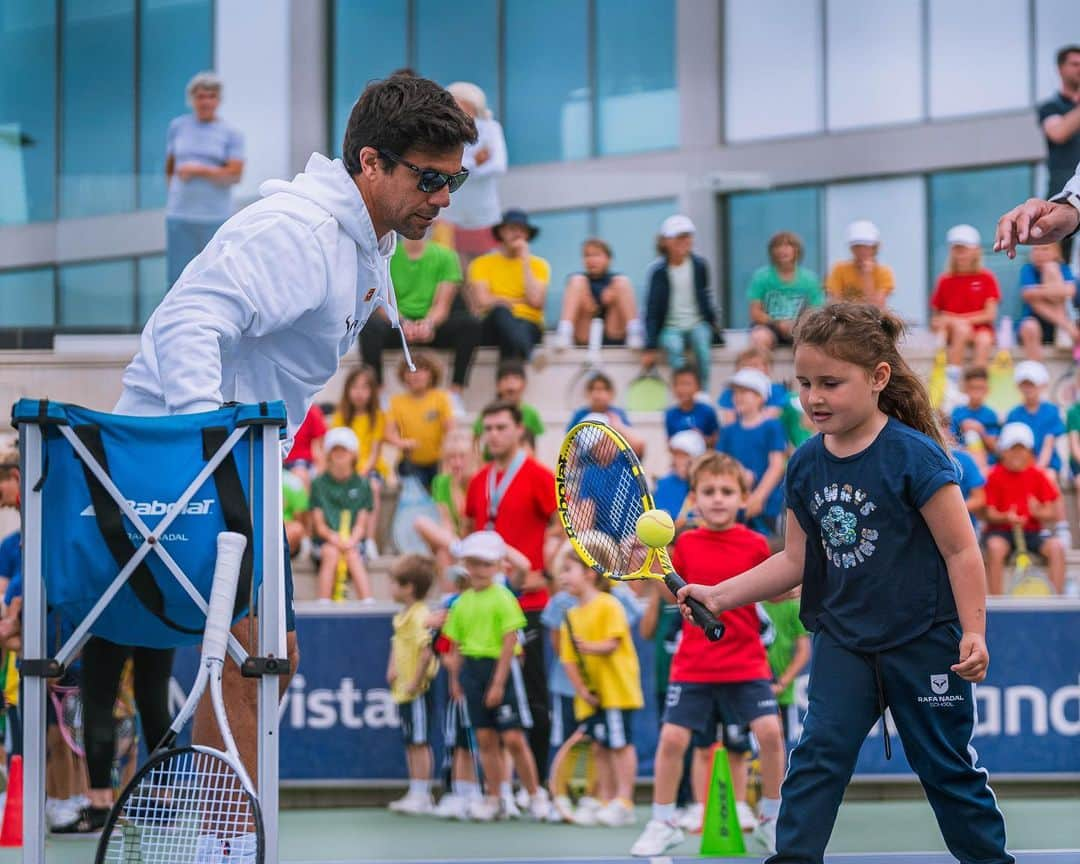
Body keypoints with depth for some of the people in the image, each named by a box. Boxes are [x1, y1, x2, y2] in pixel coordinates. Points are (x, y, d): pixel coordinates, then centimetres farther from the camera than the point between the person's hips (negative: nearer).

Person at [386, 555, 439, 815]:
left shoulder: (420, 617, -18)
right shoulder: (402, 617, 12)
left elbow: (426, 654, -25)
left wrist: (415, 683, -20)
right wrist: (392, 667, 10)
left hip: (418, 692, -9)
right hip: (403, 691, 9)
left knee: (420, 743, -5)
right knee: (410, 744, 13)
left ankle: (421, 796, -1)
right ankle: (416, 794, 19)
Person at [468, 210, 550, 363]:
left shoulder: (538, 264, 13)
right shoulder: (482, 263, 11)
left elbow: (536, 301, -5)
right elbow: (482, 301, -4)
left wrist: (525, 261, 0)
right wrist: (520, 301, 3)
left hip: (529, 326, 1)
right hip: (494, 326, -1)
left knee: (522, 329, -39)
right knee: (501, 312, -39)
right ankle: (530, 355, -66)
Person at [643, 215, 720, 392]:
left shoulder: (699, 265, -2)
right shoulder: (658, 271, -8)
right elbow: (651, 311, -7)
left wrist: (712, 323, 1)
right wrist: (650, 348, -11)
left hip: (697, 324, 2)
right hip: (670, 328, -2)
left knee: (701, 339, -31)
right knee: (674, 346, -33)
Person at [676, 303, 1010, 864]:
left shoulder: (914, 455, -16)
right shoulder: (805, 465, 1)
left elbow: (961, 550, -12)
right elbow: (795, 560, 8)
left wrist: (973, 633, -18)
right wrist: (719, 595, -1)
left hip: (924, 643, -4)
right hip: (844, 642, 4)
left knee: (947, 766, 6)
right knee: (817, 755, -6)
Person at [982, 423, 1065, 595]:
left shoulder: (1036, 475, 3)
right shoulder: (995, 476, -3)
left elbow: (1052, 513, 2)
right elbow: (990, 513, -7)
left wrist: (1039, 512, -21)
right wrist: (1007, 518, -27)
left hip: (1031, 531, 3)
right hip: (1002, 531, -3)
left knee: (1056, 547, -25)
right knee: (995, 547, -36)